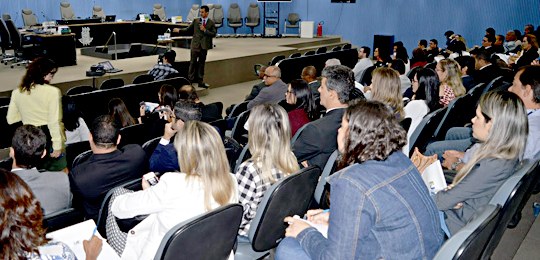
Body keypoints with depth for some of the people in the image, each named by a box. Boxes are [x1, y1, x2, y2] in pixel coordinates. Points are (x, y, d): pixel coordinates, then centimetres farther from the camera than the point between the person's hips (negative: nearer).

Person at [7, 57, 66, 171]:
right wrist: (57, 146, -15)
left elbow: (11, 119, 7)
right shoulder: (53, 92, -17)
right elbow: (54, 122, -19)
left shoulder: (17, 92, 0)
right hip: (49, 137, -5)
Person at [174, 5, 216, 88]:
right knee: (193, 62, -3)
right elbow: (188, 29, 9)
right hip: (195, 45, -1)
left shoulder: (211, 23, 3)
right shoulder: (196, 21, 5)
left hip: (204, 46, 1)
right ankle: (190, 80, 3)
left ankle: (200, 81, 16)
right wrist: (179, 30, -1)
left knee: (201, 63, 9)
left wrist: (205, 30, -15)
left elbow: (214, 34, -5)